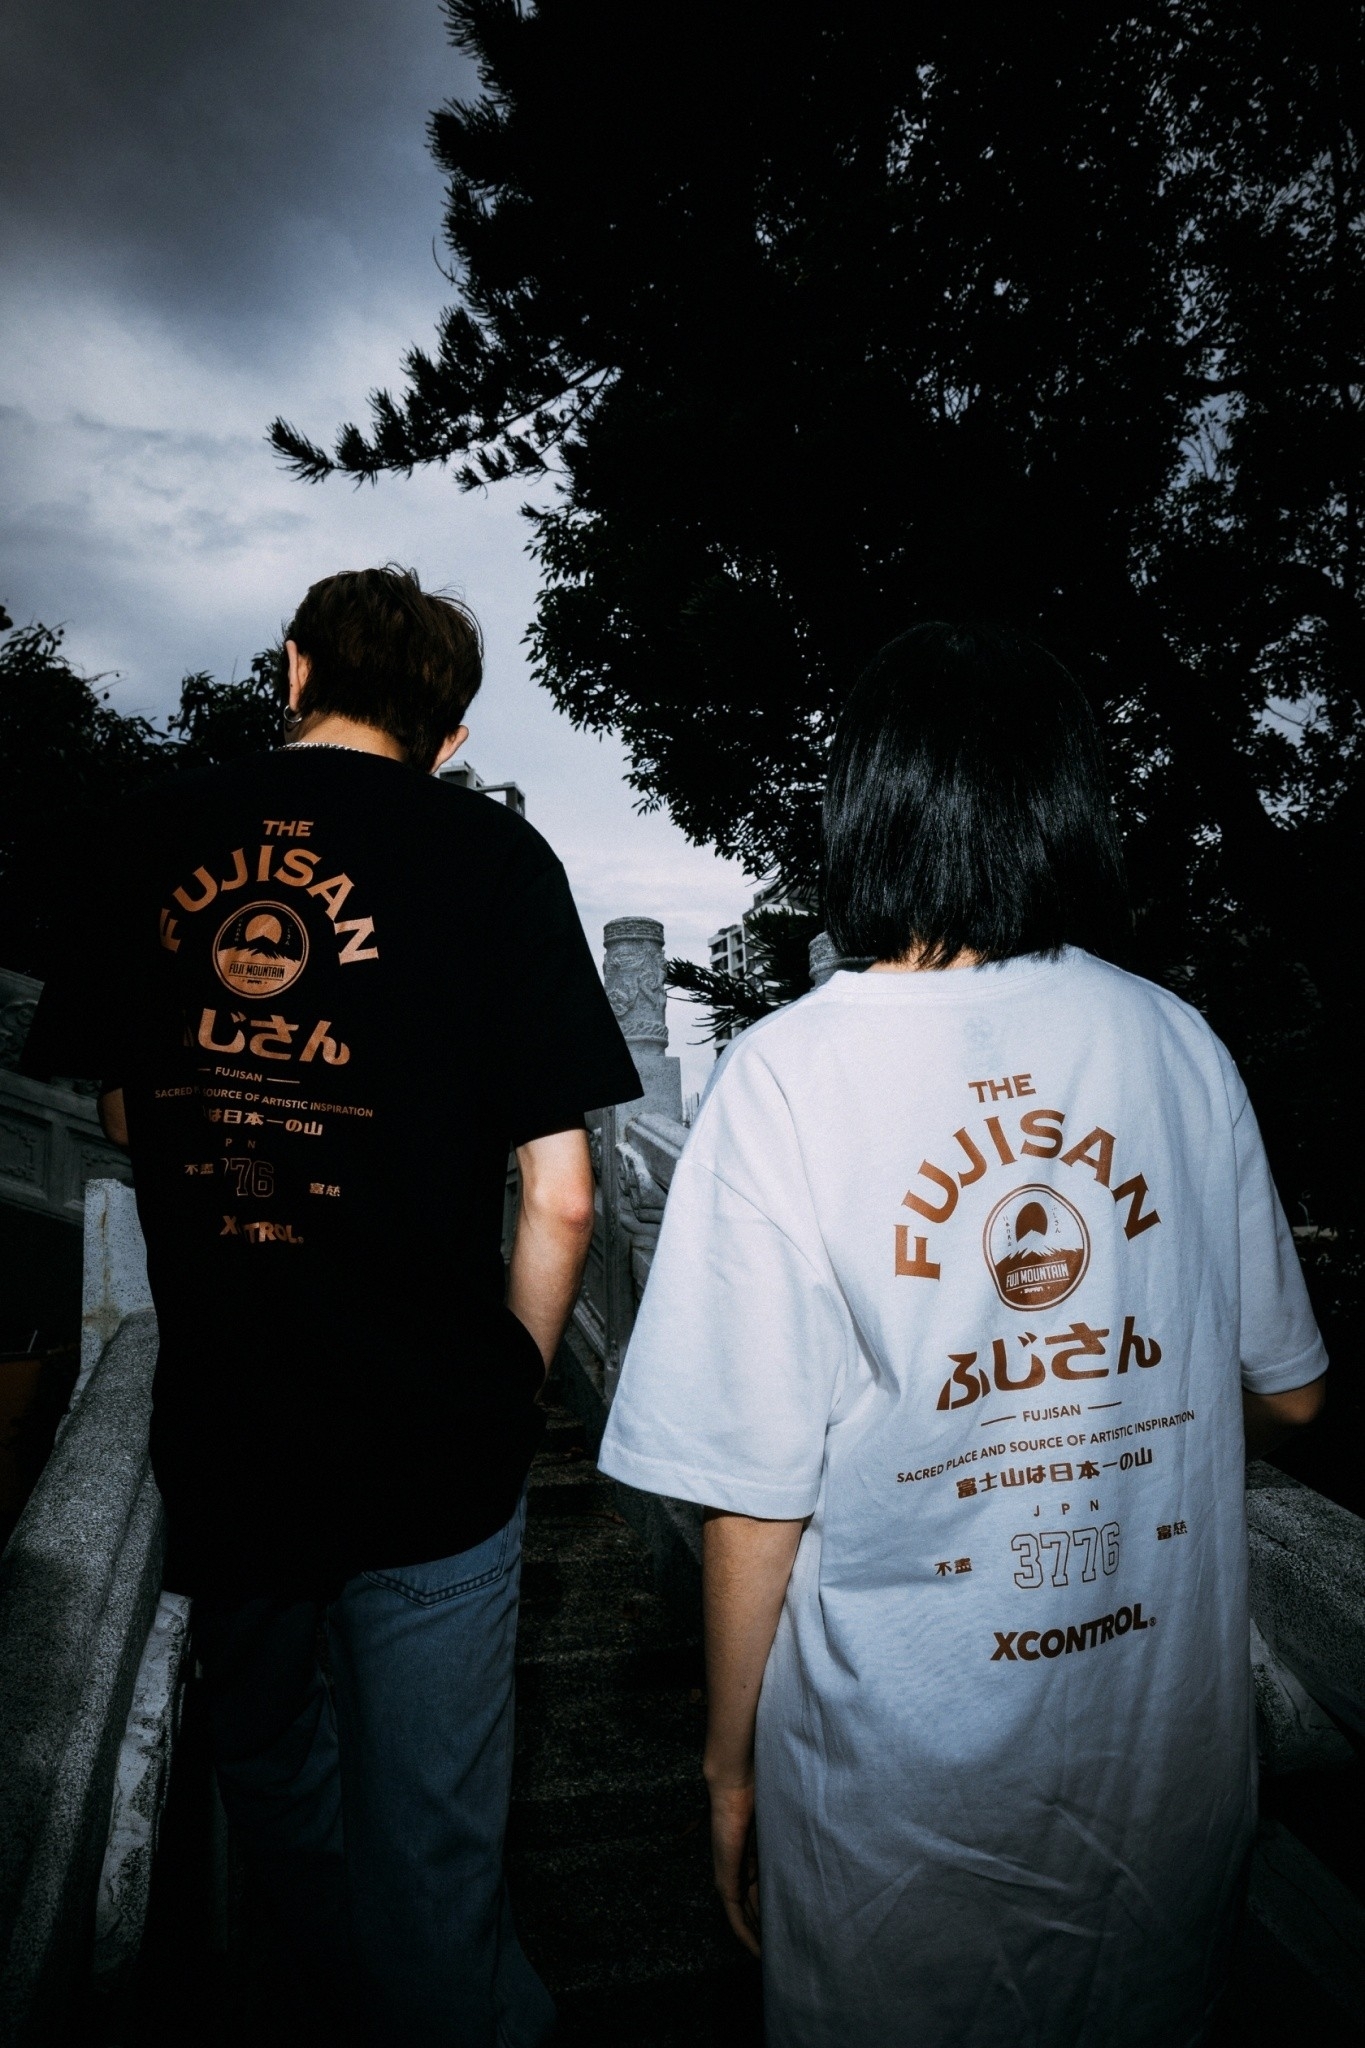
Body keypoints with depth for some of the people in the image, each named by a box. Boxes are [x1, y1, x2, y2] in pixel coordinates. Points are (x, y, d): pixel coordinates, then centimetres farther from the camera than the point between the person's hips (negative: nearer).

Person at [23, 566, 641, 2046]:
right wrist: (512, 1379, 1)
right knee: (426, 1841, 17)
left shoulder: (145, 841, -1)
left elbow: (121, 1113, 11)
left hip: (213, 1424, 5)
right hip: (428, 1441, -4)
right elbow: (559, 1195, -15)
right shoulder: (488, 855, -12)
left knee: (267, 1760, 31)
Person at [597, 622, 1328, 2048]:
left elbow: (755, 1496, -16)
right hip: (1174, 1764, 3)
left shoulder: (788, 1076, -20)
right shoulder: (1180, 1044, -9)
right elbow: (1285, 1391, 2)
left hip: (904, 1791, -2)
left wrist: (729, 1768, 1)